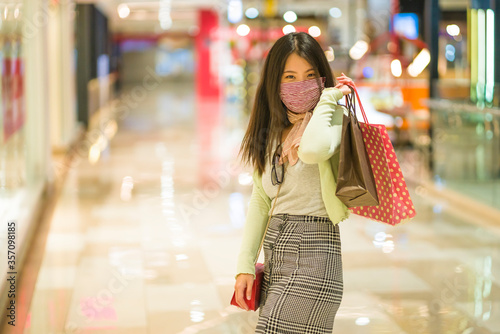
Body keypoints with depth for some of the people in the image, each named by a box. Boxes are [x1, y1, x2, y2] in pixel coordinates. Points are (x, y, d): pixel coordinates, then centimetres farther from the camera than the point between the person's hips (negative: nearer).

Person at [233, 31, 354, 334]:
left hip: (311, 254, -7)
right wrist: (245, 265, 8)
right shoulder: (274, 130, 15)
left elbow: (314, 150, -29)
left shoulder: (334, 116, -5)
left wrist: (327, 99, -13)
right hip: (275, 254, 7)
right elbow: (261, 199, 14)